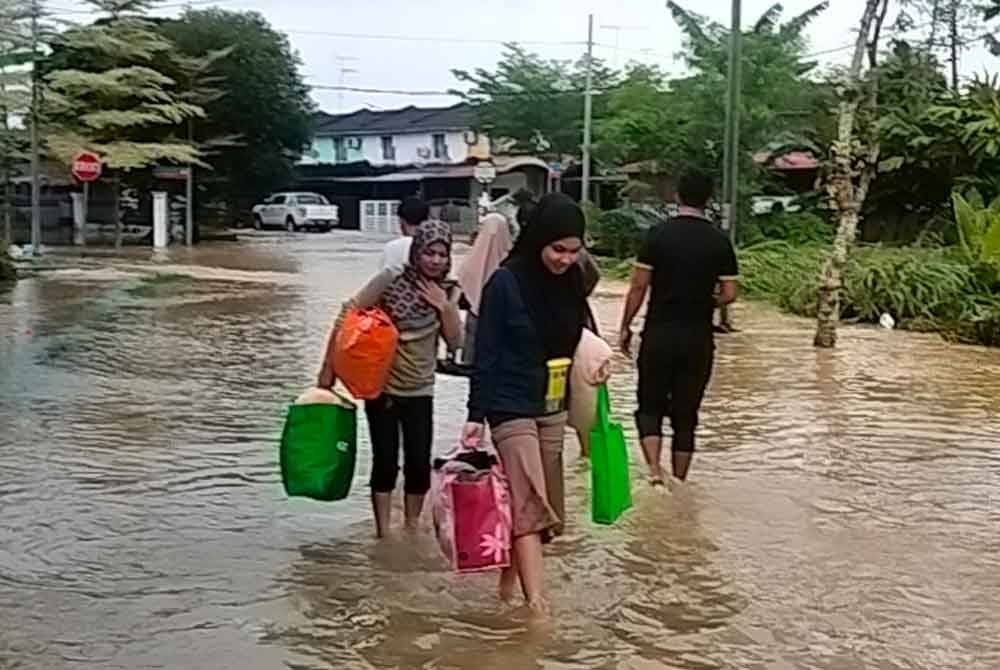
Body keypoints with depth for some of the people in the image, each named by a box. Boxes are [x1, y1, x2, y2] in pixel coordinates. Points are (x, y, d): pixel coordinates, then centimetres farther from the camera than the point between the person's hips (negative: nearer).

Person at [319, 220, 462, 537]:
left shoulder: (447, 291, 0)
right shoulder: (392, 280, -13)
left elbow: (455, 342, -1)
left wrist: (445, 307, -17)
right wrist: (329, 366, -11)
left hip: (420, 390, 3)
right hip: (382, 386, -3)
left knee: (419, 463, 2)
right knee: (386, 461, -2)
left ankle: (412, 528, 20)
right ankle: (383, 532, 11)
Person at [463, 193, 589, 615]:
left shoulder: (572, 281, 2)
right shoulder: (505, 283, -14)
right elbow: (486, 354, -11)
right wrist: (476, 415, -12)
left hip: (553, 408, 6)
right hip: (512, 408, -6)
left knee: (536, 502, 11)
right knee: (529, 505, -10)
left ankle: (509, 581, 26)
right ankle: (536, 603, -10)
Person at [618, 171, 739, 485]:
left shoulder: (658, 235, -5)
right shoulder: (719, 242, 0)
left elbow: (639, 286, -6)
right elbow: (729, 294, -2)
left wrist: (625, 327, 3)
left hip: (659, 333, -1)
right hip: (698, 338, 1)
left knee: (650, 406, 11)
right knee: (686, 413, 11)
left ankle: (654, 470, -9)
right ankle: (679, 483, 16)